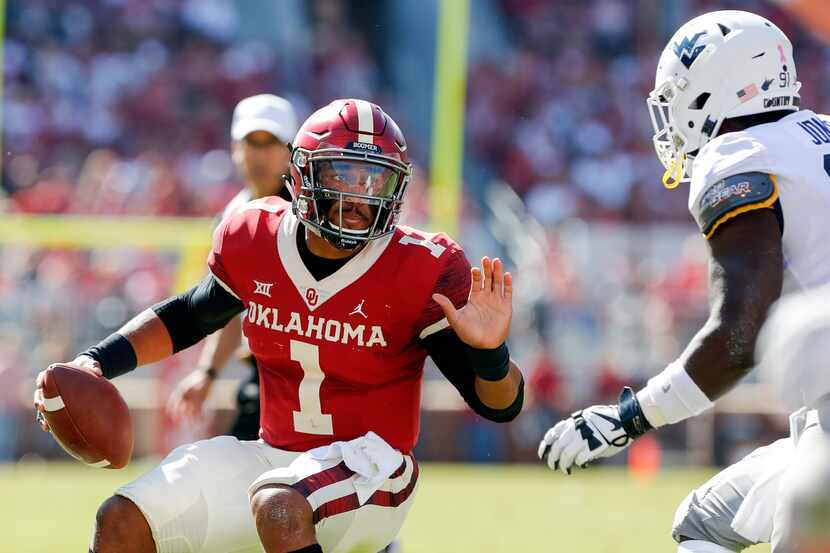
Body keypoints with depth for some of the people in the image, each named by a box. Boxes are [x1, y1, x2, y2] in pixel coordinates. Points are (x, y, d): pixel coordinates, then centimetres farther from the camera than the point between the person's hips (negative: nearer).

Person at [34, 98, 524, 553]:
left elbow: (502, 407, -11)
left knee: (277, 505, -36)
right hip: (273, 455, 6)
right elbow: (189, 316, 20)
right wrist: (95, 364, 8)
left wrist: (489, 351, -33)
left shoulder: (421, 272, -14)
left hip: (370, 468, -6)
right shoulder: (254, 241, -1)